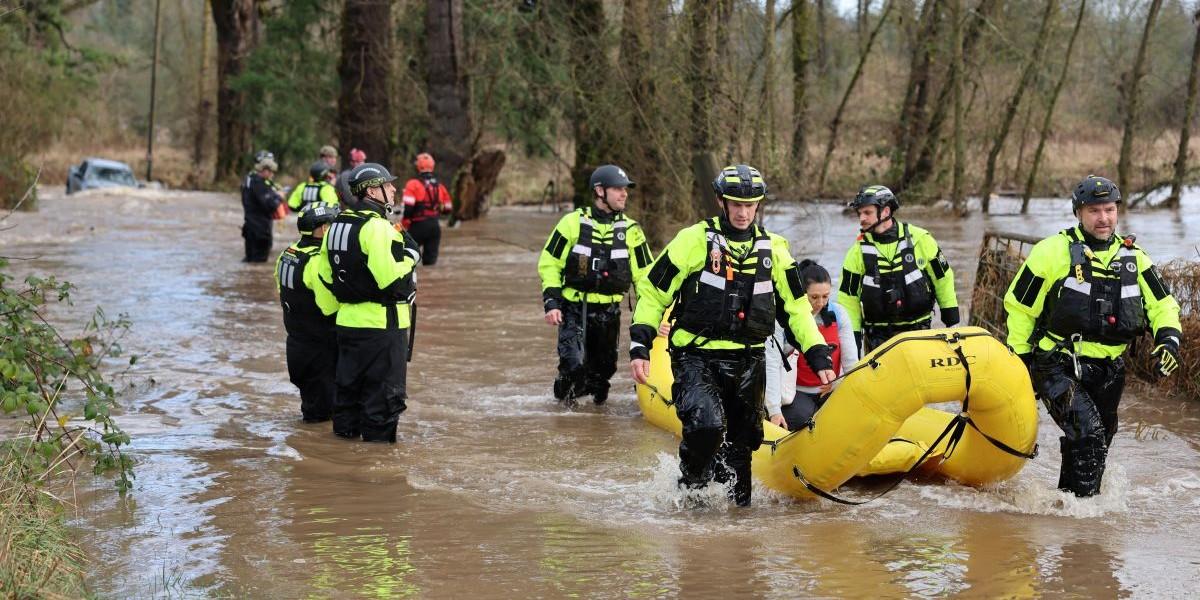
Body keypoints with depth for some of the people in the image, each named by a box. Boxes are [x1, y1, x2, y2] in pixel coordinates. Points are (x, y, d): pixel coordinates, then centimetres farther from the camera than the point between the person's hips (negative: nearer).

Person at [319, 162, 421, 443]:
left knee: (349, 381, 18)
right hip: (382, 323, -8)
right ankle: (379, 433, 3)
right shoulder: (377, 227, -18)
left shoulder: (338, 224, 10)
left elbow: (326, 275, 14)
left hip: (348, 320, 8)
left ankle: (346, 427, 25)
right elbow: (390, 279, -24)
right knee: (385, 387, 0)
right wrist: (410, 256, -9)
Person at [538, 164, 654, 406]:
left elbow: (644, 276, 11)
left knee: (603, 368, 10)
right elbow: (549, 264, 1)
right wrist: (552, 302, -8)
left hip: (608, 312, 3)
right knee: (574, 364, -17)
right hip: (573, 310, -3)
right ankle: (563, 395, 14)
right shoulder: (573, 223, -4)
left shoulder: (631, 230, 4)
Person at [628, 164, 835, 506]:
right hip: (695, 359, -4)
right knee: (706, 424, -26)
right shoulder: (694, 240, -5)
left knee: (741, 441, 10)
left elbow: (797, 308, 14)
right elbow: (652, 293, 0)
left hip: (747, 363, 4)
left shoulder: (773, 250, 7)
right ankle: (691, 488, -1)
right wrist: (640, 347, -9)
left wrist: (819, 357, 5)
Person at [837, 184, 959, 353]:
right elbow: (848, 300, 4)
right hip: (878, 337, 0)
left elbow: (943, 278, 7)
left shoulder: (920, 239, -3)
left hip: (919, 332, 0)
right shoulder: (858, 252, 0)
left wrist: (952, 322, 8)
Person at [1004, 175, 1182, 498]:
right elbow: (1019, 306, -1)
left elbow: (1162, 304, 15)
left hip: (1107, 370, 5)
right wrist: (1019, 362, -1)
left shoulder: (1134, 258, 7)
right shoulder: (1053, 252, -6)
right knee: (1088, 432, -23)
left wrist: (1169, 337, -6)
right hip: (1058, 366, -5)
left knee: (1096, 445, 14)